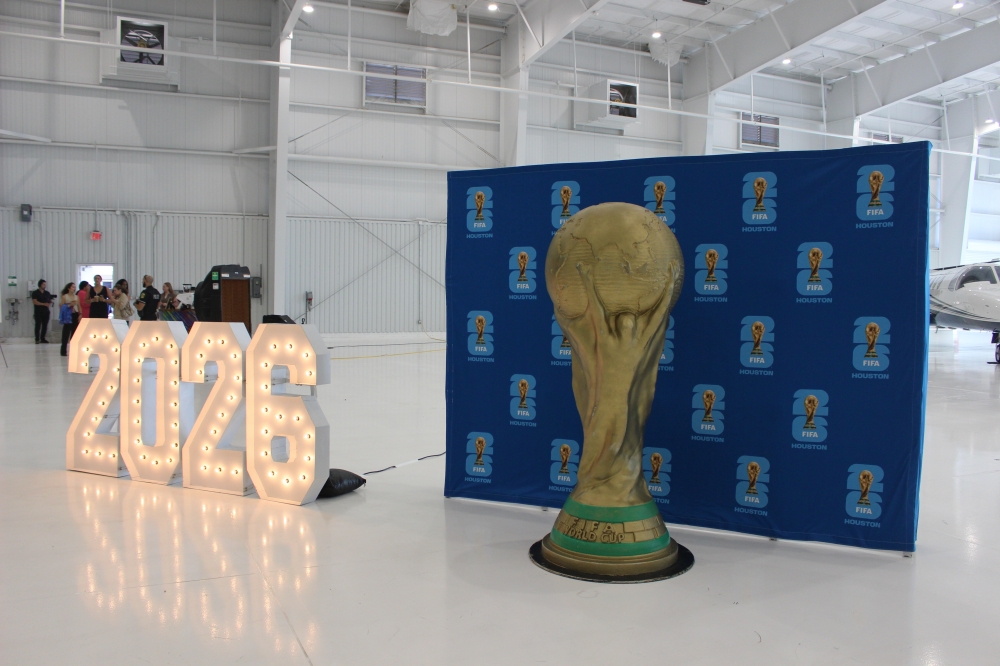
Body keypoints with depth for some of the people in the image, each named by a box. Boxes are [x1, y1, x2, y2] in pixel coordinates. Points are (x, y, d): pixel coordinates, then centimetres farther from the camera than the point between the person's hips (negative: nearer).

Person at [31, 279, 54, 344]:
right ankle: (37, 339, -4)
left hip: (46, 312, 4)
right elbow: (35, 301, -11)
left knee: (45, 325, 4)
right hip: (38, 312, -4)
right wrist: (44, 304, -20)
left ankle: (42, 339, 12)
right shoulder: (35, 293, -1)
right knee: (38, 325, -6)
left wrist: (50, 303, -10)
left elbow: (50, 301, 14)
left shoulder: (47, 293, 13)